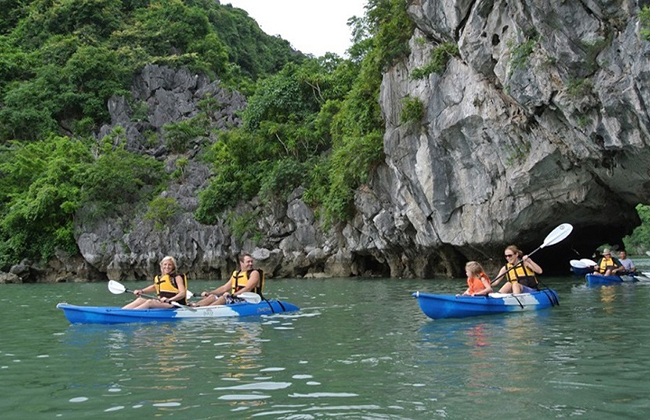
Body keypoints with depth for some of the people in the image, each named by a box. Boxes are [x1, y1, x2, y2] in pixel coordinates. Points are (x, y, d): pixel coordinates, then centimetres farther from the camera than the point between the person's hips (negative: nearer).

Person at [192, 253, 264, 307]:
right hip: (235, 299, 7)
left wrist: (232, 295, -30)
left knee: (225, 297, -29)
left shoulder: (254, 273, -3)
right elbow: (224, 288, 19)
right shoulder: (236, 274, 19)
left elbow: (247, 289, -18)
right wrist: (208, 293, 8)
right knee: (213, 297, -7)